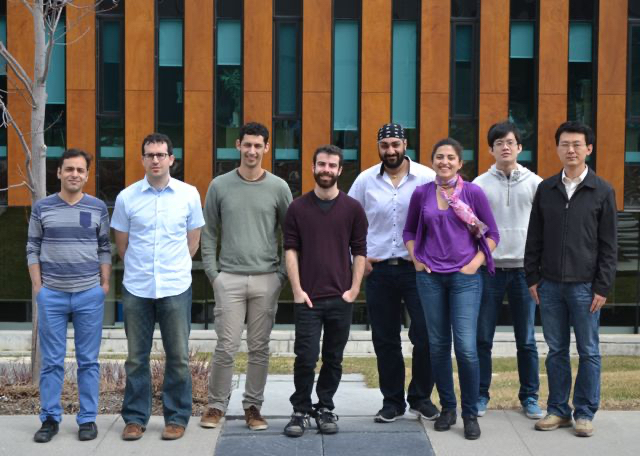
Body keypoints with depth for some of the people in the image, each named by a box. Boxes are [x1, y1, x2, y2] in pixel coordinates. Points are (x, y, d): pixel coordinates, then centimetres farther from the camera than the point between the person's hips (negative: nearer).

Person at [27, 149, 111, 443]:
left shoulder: (98, 208, 4)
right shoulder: (42, 208, 3)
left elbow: (105, 249, 8)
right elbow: (33, 249, 6)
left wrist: (105, 283, 3)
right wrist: (37, 285, 0)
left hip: (90, 295, 0)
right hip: (51, 294, 0)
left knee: (88, 361, 5)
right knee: (51, 361, 4)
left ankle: (88, 419, 13)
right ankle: (50, 418, 14)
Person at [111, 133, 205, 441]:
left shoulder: (189, 194, 0)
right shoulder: (127, 197, 0)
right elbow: (121, 244, 11)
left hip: (176, 288, 0)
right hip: (136, 288, 1)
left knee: (178, 357, 4)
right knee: (136, 357, 8)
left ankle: (176, 418, 16)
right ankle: (134, 418, 18)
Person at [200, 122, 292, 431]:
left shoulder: (278, 187, 3)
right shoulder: (220, 186, 3)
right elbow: (208, 233, 7)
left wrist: (284, 272, 1)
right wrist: (212, 272, -1)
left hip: (267, 280, 1)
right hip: (229, 278, -1)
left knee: (259, 348, 7)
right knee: (226, 347, -1)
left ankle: (253, 406, 18)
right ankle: (216, 405, 14)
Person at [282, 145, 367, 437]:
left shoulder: (352, 208, 4)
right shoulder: (298, 208, 3)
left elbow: (360, 251, 5)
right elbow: (290, 249, 1)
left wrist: (354, 289, -3)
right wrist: (297, 289, -7)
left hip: (340, 297, 1)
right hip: (307, 297, -1)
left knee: (333, 358, 8)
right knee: (305, 357, -2)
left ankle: (325, 408, 22)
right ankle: (301, 411, 12)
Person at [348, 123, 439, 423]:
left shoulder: (427, 178, -4)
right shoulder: (366, 180, 3)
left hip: (417, 268, -2)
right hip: (378, 270, 2)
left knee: (425, 336, -2)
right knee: (385, 340, 8)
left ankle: (421, 397, 17)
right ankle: (392, 401, 21)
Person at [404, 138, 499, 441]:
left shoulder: (473, 192, -1)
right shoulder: (421, 194, 5)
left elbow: (492, 234, 3)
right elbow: (409, 231, 17)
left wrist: (476, 262, -6)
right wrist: (416, 259, 3)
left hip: (464, 277, -3)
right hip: (430, 277, 3)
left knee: (465, 347, -9)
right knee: (438, 345, 8)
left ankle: (470, 414, 4)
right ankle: (447, 408, 22)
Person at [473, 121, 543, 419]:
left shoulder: (535, 183, 3)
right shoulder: (479, 185, 3)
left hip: (524, 269, 0)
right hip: (489, 268, 0)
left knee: (526, 339, 6)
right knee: (483, 338, 4)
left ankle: (529, 397, 16)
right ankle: (481, 395, 14)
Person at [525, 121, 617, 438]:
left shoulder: (602, 191, -1)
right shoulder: (546, 189, 8)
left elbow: (609, 244, -2)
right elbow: (534, 238, 11)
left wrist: (602, 287, -7)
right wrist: (532, 277, 6)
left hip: (584, 285, -3)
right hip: (550, 284, 3)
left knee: (588, 352, 4)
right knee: (556, 350, 9)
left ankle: (585, 413, 14)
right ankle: (558, 410, 19)